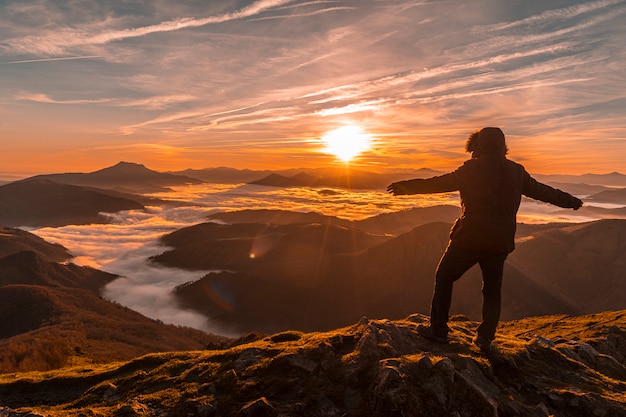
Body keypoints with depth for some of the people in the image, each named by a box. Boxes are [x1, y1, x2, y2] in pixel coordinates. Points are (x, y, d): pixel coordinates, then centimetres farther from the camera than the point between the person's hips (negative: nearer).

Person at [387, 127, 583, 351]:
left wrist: (407, 187, -5)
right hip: (501, 242, 5)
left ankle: (438, 330, 12)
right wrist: (570, 201, 37)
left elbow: (442, 183, -9)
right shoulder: (516, 171, 9)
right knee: (492, 289, 19)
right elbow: (543, 191, 20)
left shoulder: (473, 168, -7)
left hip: (469, 238, -5)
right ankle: (485, 337, 21)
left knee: (444, 277, 10)